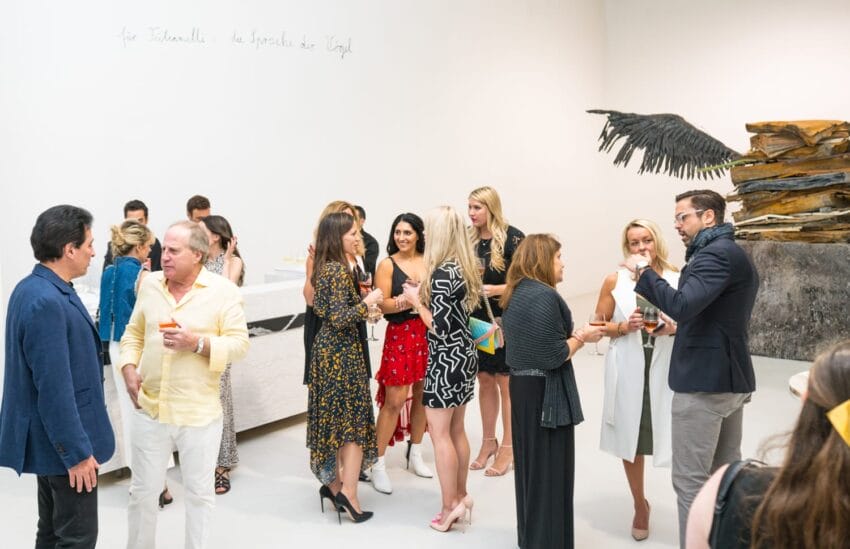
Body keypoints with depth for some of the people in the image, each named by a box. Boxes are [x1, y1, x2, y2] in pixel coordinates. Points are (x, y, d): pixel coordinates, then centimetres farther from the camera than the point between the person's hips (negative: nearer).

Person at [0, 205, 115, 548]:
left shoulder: (37, 288, 6)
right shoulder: (46, 302, -25)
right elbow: (54, 388, -25)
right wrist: (77, 452, -20)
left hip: (53, 438, 10)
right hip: (63, 442, -10)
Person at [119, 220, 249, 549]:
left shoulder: (223, 290, -8)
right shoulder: (149, 284, 5)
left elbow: (240, 344, -10)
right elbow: (133, 333, 14)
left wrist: (197, 343, -23)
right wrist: (129, 368, -2)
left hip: (199, 413, -3)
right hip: (150, 408, 3)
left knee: (200, 493, 11)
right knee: (143, 490, 15)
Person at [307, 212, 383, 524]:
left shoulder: (323, 267, 9)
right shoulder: (340, 270, -18)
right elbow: (340, 318, -24)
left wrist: (361, 308, 15)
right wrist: (368, 301, -15)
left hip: (327, 347, 9)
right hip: (342, 351, -9)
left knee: (334, 418, 15)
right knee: (355, 420, -3)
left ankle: (332, 483, 24)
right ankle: (348, 493, -3)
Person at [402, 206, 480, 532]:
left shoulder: (442, 272, -20)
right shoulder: (464, 267, 6)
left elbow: (440, 327, -21)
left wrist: (415, 301, -8)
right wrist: (424, 296, 9)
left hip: (446, 361, -9)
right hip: (464, 356, 9)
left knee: (439, 433, 2)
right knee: (456, 431, 18)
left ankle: (450, 506, 10)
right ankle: (461, 496, 29)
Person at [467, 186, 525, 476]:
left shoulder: (512, 237, -12)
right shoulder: (469, 239, 4)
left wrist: (496, 290, -22)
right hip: (476, 319, 5)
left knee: (505, 383, 4)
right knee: (484, 380, 14)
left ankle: (508, 447, 17)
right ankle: (489, 441, 28)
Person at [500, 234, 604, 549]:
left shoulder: (516, 293, 9)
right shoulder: (544, 295, -20)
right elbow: (554, 356, -21)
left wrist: (573, 335, 11)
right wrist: (582, 336, -7)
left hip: (522, 385, 9)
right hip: (545, 392, -9)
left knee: (530, 464, 19)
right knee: (549, 469, 3)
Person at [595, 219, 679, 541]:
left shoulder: (677, 280, 0)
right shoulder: (615, 281, 0)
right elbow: (599, 326, 3)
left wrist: (673, 328, -14)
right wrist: (624, 326, -14)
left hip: (666, 371, -1)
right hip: (628, 372, 1)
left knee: (673, 439, -5)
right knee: (630, 439, 12)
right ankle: (640, 506, 34)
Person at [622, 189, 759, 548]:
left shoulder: (715, 254, -15)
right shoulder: (733, 254, 18)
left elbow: (682, 305, -28)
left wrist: (643, 271, -17)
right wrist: (677, 326, 16)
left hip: (704, 381, -10)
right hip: (730, 377, 10)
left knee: (691, 481, -4)